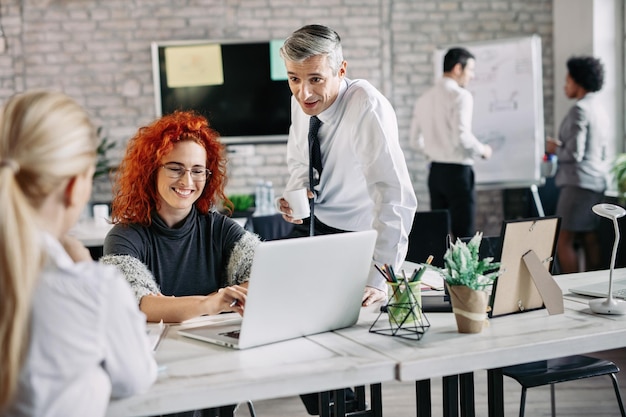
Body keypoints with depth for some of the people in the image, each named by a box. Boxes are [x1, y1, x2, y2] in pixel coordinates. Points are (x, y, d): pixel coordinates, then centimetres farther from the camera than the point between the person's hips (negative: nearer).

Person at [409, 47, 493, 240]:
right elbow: (462, 136, -21)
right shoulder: (460, 95, -11)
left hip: (435, 170, 7)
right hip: (458, 171, -7)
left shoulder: (424, 98, 11)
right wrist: (482, 150, -4)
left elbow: (415, 139, 17)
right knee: (465, 235, -4)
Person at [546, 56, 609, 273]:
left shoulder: (579, 110, -13)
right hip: (597, 182, 10)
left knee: (563, 241, -7)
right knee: (590, 240, 10)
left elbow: (574, 153, -18)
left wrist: (555, 148, 0)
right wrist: (562, 147, 20)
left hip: (579, 182, -10)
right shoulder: (599, 110, 16)